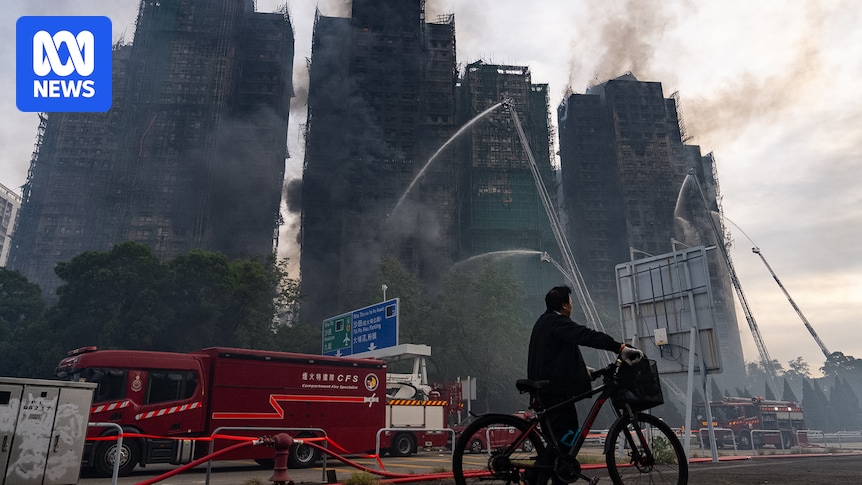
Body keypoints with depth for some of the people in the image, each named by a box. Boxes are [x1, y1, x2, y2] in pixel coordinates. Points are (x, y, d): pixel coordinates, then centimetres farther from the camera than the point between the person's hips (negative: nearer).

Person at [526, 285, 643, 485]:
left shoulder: (545, 322, 19)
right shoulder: (557, 322, -15)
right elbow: (587, 336, -29)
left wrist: (581, 368, 25)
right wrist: (621, 347, -36)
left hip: (546, 388, 11)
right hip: (556, 389, -11)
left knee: (557, 439, 17)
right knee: (566, 438, -6)